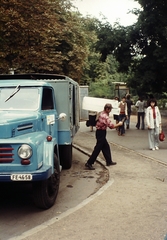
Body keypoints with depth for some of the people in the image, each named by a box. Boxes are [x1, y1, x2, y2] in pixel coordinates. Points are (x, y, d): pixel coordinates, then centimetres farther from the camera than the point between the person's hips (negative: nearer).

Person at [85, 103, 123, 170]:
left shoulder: (101, 113, 7)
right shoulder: (105, 116, -22)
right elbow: (111, 126, -23)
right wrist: (119, 124, -8)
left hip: (100, 132, 10)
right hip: (101, 133, -10)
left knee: (106, 147, 17)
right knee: (97, 149, -5)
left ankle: (109, 161, 27)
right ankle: (89, 163, -2)